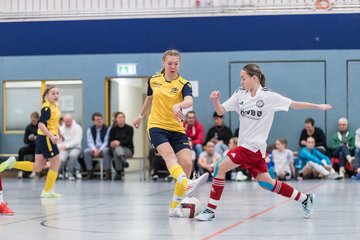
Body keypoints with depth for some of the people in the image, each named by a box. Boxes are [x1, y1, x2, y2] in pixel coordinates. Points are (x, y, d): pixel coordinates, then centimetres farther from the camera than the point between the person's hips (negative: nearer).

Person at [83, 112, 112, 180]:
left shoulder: (107, 129, -2)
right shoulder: (90, 130, 8)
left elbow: (107, 142, -9)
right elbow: (90, 142, -1)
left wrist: (100, 150, -24)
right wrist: (94, 149, -22)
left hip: (104, 148, -3)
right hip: (94, 149, 3)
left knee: (106, 151, -38)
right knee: (86, 151, -28)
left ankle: (108, 173, -34)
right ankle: (90, 173, -24)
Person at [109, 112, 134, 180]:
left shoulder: (129, 128, 1)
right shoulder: (113, 129, 10)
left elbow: (128, 141, -12)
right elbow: (110, 142, 1)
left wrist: (119, 142, -29)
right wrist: (112, 144, -24)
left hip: (128, 149, -3)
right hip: (115, 148, 3)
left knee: (117, 152, -34)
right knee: (117, 149, -34)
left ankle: (119, 173, -46)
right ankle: (123, 159, -59)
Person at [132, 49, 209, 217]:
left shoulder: (184, 84, -4)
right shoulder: (153, 80, 5)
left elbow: (189, 101, -26)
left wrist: (177, 106, -48)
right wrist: (140, 116, 38)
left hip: (177, 129, 1)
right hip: (157, 126, -1)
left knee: (187, 162, -14)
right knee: (169, 154, -30)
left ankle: (174, 206, -1)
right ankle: (187, 184, -57)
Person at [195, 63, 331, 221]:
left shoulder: (269, 96, -9)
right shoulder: (240, 94, 7)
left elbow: (294, 104, -2)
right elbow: (221, 111, 5)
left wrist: (317, 106, -2)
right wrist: (215, 100, -15)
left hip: (254, 146, -6)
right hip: (244, 145, 7)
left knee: (220, 167, -14)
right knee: (266, 182, 12)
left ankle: (211, 210, -7)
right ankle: (305, 199, 25)